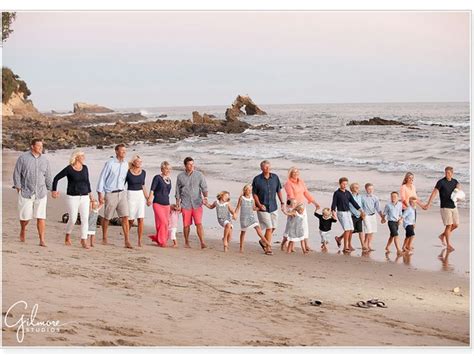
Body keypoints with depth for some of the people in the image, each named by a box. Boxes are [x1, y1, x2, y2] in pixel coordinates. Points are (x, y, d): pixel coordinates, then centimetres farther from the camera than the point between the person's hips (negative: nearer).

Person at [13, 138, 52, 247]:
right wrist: (18, 188, -5)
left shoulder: (44, 159, 7)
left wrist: (51, 189, 10)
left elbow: (47, 176, 13)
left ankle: (42, 240, -2)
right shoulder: (23, 158, -3)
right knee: (25, 216, 4)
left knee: (41, 217, -5)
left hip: (41, 193, 2)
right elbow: (17, 174, -1)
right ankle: (23, 230, 36)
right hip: (26, 192, -2)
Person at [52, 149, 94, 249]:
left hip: (84, 197, 4)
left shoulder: (85, 168, 6)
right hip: (72, 197, -4)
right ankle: (68, 235, 24)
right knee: (72, 219, -3)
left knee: (85, 219, -4)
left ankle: (84, 240, 1)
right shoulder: (69, 169, -7)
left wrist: (90, 192, 18)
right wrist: (54, 190, -1)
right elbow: (56, 178, 1)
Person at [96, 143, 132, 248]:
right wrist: (100, 194, -9)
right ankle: (104, 238, 28)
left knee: (125, 217, -7)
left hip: (122, 193, 4)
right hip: (111, 193, -4)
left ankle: (127, 241, -8)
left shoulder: (125, 164, 7)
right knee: (107, 217, 8)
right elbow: (102, 178, -6)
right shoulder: (110, 163, -9)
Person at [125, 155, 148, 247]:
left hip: (140, 195, 3)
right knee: (131, 219, 2)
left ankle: (140, 241, -2)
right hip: (130, 195, -3)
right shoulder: (128, 172, -7)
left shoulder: (143, 172, 7)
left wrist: (147, 197, 15)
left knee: (141, 219, -7)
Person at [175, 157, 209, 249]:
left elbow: (204, 188, 1)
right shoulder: (180, 176, 5)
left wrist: (205, 197, -17)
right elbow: (178, 191, 11)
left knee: (199, 224, -10)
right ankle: (186, 242, 20)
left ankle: (202, 243, -12)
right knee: (186, 225, 5)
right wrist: (177, 203, 7)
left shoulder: (199, 175, 3)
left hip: (197, 204, -1)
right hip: (185, 204, 1)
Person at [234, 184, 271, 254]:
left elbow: (254, 208, 14)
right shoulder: (241, 198, -2)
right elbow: (238, 207, 0)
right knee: (243, 231, 6)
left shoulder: (252, 198, 7)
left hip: (252, 216, 2)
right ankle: (241, 247, 17)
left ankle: (266, 243, -7)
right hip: (244, 217, -2)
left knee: (258, 228, -11)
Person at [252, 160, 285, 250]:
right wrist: (259, 205, -14)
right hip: (263, 208, -5)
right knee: (269, 228, -9)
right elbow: (254, 194, -4)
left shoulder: (275, 177, 2)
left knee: (273, 227, 11)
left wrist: (282, 202, 8)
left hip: (273, 207, 5)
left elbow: (279, 191, 12)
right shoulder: (257, 179, -9)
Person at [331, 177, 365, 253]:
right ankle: (345, 247, -6)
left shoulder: (348, 193, 12)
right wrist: (333, 212, -26)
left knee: (351, 230, 4)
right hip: (341, 213, -6)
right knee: (347, 230, -14)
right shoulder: (336, 193, -5)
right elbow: (334, 204, -10)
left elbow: (354, 202, 14)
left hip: (348, 212, 6)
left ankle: (339, 238, 27)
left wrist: (361, 210, 10)